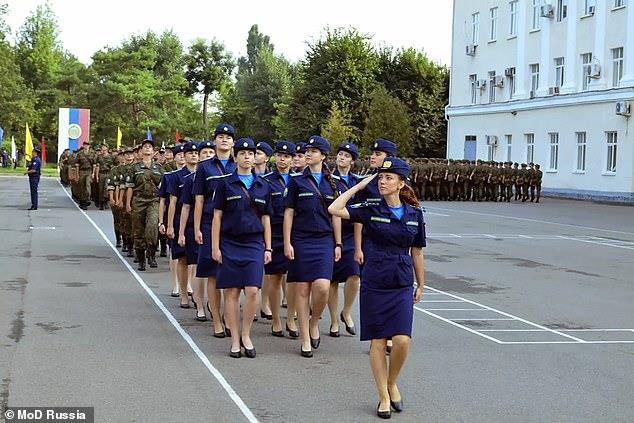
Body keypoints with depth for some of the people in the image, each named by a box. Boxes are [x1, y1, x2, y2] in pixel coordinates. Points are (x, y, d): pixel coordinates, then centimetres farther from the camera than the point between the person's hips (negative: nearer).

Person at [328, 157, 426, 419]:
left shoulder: (414, 213, 4)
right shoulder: (370, 210, -1)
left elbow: (417, 252, 12)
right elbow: (335, 209, -14)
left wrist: (420, 285, 16)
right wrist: (360, 185, -7)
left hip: (402, 284, 1)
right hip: (374, 283, -1)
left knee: (402, 340, -10)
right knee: (378, 341, 2)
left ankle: (392, 384, 17)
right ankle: (384, 397, 14)